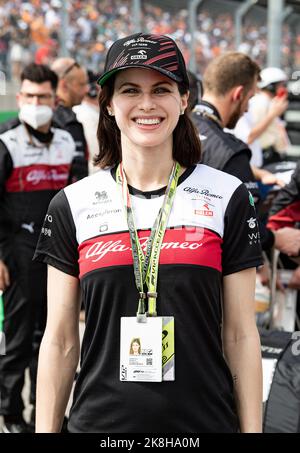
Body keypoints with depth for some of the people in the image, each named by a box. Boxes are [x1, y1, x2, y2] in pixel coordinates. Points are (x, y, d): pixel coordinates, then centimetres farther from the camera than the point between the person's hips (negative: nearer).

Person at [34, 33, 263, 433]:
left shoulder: (227, 198, 0)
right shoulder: (72, 205, 2)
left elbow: (240, 335, 1)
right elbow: (60, 340, 4)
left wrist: (252, 429, -2)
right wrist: (46, 429, 1)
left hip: (204, 420, -1)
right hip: (101, 419, 1)